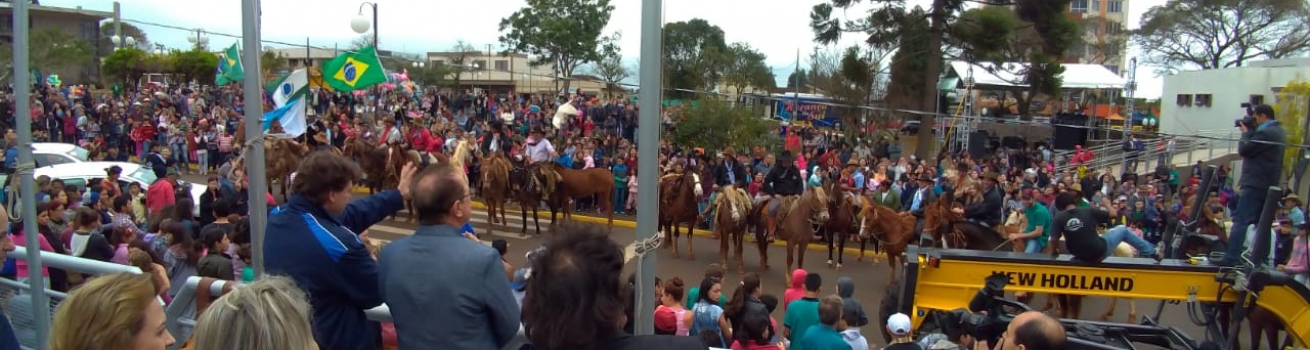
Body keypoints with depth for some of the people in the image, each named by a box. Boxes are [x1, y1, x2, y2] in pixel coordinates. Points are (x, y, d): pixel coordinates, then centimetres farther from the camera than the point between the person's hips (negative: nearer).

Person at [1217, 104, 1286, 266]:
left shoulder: (1265, 133, -15)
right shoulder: (1279, 132, 17)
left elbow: (1243, 150, -14)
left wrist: (1246, 132, 0)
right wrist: (1250, 131, 10)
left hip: (1255, 184, -10)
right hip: (1268, 185, 10)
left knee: (1240, 221, -12)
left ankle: (1230, 258, -17)